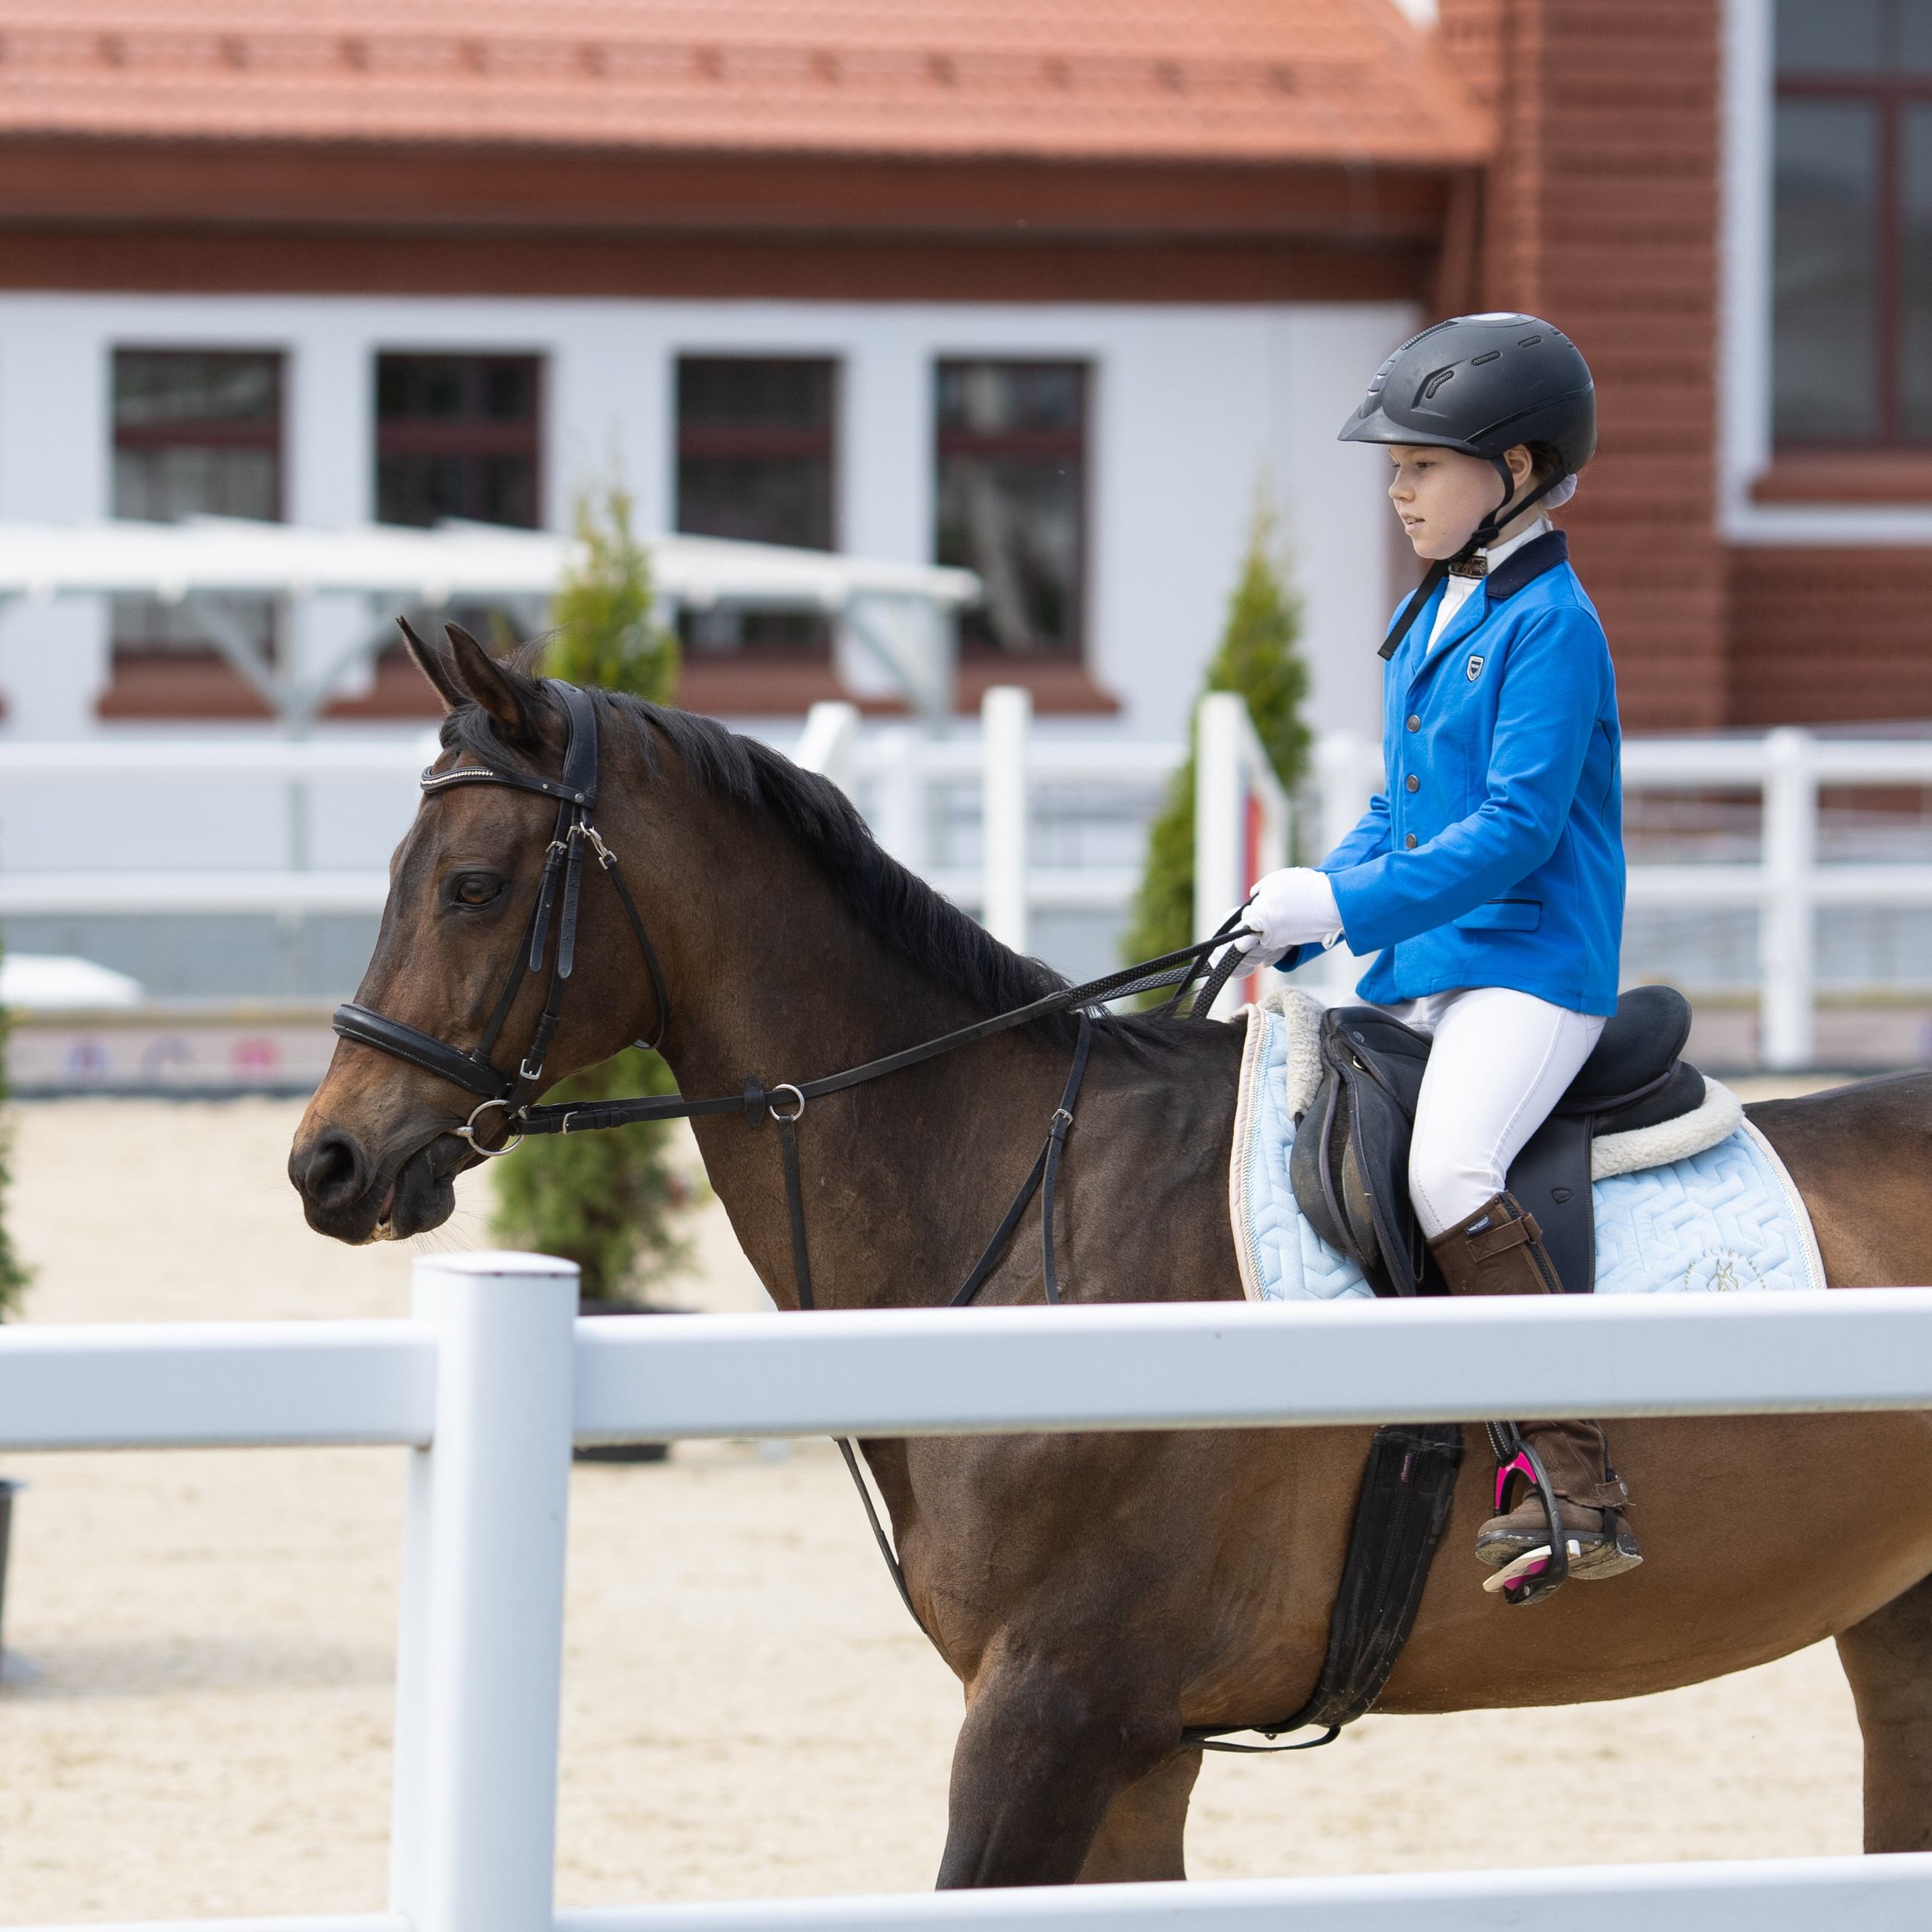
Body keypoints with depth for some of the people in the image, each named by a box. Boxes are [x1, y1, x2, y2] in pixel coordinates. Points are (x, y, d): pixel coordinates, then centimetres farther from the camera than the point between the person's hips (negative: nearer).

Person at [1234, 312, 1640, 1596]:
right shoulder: (1432, 622, 17)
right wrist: (1300, 931, 9)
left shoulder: (1551, 625, -11)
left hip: (1535, 970, -10)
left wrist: (1347, 904, -21)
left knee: (1449, 1169, -32)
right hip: (1421, 976, 11)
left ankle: (1581, 1491, -35)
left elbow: (1515, 832, -19)